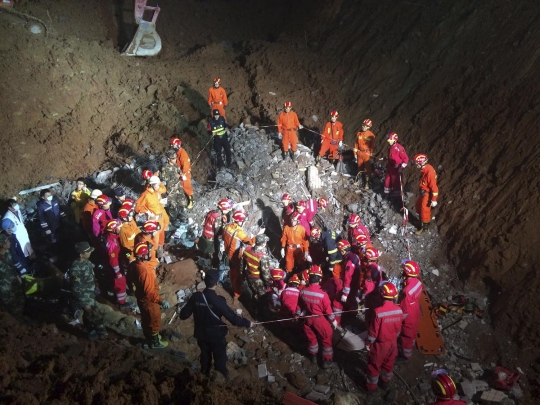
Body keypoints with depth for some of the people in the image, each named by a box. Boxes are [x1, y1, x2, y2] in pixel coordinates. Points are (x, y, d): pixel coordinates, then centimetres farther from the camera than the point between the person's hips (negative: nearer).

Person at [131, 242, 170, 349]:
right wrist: (161, 301, -30)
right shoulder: (145, 271, -38)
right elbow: (150, 292, -35)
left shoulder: (137, 265, -9)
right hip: (149, 301, -8)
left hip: (141, 298, 8)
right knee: (154, 322, 16)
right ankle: (155, 342, 36)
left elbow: (132, 278, 11)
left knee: (146, 320, 28)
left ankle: (150, 337, 50)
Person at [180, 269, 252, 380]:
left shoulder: (196, 297, -17)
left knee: (205, 357, 26)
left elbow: (183, 315, -9)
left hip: (201, 334, 4)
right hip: (216, 336, -4)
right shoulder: (218, 300, -28)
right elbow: (233, 318, -25)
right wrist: (247, 323, -12)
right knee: (220, 360, 16)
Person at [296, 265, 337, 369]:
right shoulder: (323, 294, -29)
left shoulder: (303, 291, -15)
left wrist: (299, 314, 21)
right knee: (326, 339, 17)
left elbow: (299, 305, 2)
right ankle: (327, 361, 26)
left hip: (308, 318, 4)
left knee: (311, 338, 25)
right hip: (320, 320, -4)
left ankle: (313, 356, 44)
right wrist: (333, 320, 1)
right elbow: (328, 309, -17)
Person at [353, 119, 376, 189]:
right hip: (359, 153, 4)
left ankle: (367, 182, 7)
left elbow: (372, 145, -7)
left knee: (367, 168, 0)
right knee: (360, 167, 14)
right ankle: (359, 179, 32)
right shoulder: (359, 133, 1)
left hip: (367, 153, -4)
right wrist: (355, 153, 9)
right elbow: (356, 143, 8)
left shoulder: (371, 135, -11)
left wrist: (371, 154, -9)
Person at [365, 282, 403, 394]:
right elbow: (398, 329, 0)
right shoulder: (399, 310, -16)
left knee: (374, 365, 18)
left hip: (380, 344, -4)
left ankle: (372, 386, 35)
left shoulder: (379, 312, -32)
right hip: (392, 343, 5)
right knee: (389, 364, 27)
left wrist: (368, 343, -5)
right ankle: (386, 383, 46)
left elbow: (373, 331, -21)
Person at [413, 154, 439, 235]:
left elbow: (434, 187, -27)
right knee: (418, 207, 24)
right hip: (423, 191, 9)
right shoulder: (424, 168, -6)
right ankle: (421, 220, 46)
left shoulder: (430, 172, -33)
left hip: (427, 194, -9)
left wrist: (433, 200, -20)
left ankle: (425, 226, 29)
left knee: (425, 210, 8)